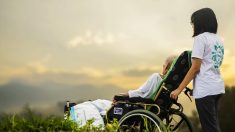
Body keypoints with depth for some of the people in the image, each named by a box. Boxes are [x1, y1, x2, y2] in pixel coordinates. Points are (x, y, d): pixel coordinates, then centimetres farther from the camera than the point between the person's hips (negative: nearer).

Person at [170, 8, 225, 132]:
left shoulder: (201, 38, -6)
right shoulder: (219, 40, 17)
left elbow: (195, 67, -12)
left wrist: (179, 89, -10)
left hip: (205, 88, -8)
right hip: (217, 86, 8)